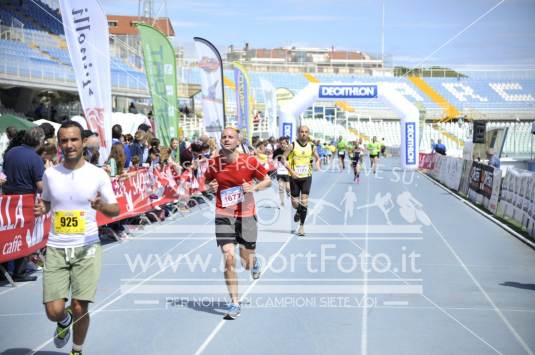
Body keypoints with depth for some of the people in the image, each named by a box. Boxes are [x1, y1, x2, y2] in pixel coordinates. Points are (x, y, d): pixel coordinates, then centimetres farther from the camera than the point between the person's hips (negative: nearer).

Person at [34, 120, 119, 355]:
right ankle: (65, 322, 33)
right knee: (54, 311, -6)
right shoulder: (50, 174, 3)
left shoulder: (98, 175, -3)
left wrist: (102, 206, -19)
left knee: (79, 309, -4)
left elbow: (115, 210, 3)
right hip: (56, 249, 2)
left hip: (87, 248, -2)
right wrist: (41, 209, -4)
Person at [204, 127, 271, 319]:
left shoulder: (250, 162, -8)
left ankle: (254, 261, 49)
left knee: (246, 264, 7)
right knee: (228, 257, -12)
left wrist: (254, 187, -15)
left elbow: (268, 180, 4)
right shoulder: (214, 164, -3)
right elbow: (208, 181, 16)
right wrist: (211, 187, -8)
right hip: (224, 215, 1)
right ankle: (234, 303, 1)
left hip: (246, 215, 0)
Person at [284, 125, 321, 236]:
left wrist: (317, 165, -4)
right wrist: (291, 171, -18)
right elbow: (284, 158, -7)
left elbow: (317, 158, 19)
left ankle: (302, 226, 1)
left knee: (304, 202, -9)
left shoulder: (311, 146, 2)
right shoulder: (293, 145, -6)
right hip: (294, 177, -1)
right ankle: (298, 212, 41)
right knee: (295, 203, 5)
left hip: (306, 177, 1)